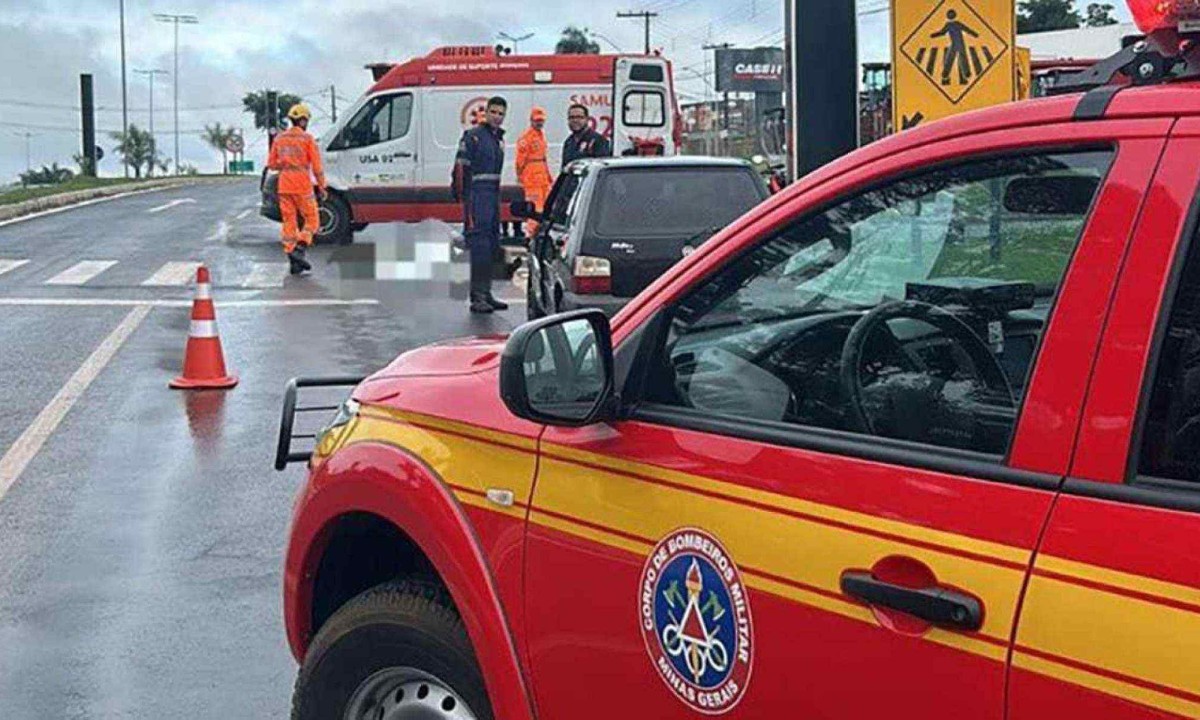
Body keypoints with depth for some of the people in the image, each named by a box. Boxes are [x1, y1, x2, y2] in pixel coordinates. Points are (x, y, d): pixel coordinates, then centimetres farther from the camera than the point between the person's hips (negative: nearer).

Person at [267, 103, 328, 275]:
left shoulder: (279, 138, 9)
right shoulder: (307, 138, -6)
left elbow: (271, 164, 10)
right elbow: (317, 165, -8)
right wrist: (322, 186, -1)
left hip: (284, 185, 5)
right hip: (302, 186, -5)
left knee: (289, 222, 8)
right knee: (311, 220, 7)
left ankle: (293, 262, 6)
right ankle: (299, 250, -12)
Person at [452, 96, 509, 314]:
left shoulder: (499, 139, 18)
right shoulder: (473, 136, -7)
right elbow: (461, 168, -11)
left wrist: (497, 199, 18)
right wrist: (464, 198, -16)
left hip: (493, 196, 9)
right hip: (477, 195, -9)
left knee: (492, 245, 11)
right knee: (480, 245, -13)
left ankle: (486, 294, 19)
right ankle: (477, 297, -14)